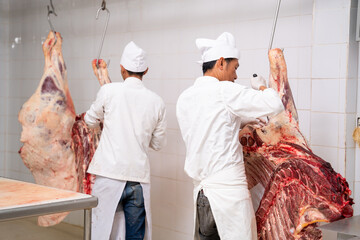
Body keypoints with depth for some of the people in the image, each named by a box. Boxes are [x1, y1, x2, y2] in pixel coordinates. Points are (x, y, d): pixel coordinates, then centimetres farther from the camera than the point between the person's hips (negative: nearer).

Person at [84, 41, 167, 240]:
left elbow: (90, 121, 12)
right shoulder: (157, 102, 3)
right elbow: (158, 143, 11)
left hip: (110, 174, -2)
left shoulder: (109, 91, -4)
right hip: (139, 177, 3)